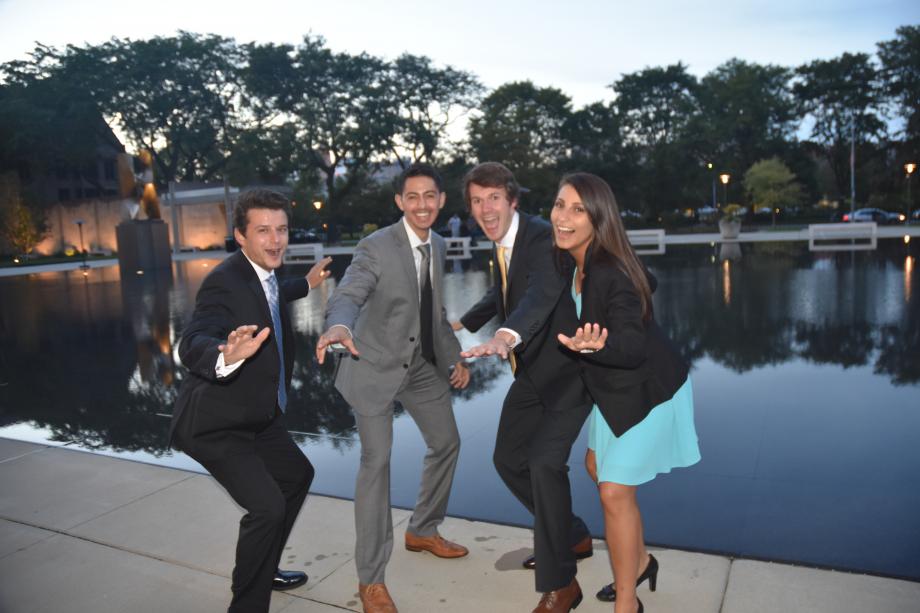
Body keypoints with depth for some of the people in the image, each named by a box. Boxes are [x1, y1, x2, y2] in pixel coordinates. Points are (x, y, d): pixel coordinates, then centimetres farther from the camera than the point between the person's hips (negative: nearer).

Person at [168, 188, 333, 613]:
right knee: (266, 505, -20)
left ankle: (263, 570, 39)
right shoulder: (225, 281, -27)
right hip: (214, 422, -10)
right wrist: (227, 357, -63)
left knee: (297, 474, 22)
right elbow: (191, 345, -41)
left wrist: (306, 284, 36)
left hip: (257, 415, 10)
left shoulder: (264, 271, 0)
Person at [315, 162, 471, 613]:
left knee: (446, 443, 14)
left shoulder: (438, 246, 3)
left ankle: (423, 532, 38)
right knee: (376, 461, -9)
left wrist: (456, 357, 6)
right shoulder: (376, 247, -18)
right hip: (376, 366, -7)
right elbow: (347, 296, -32)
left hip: (422, 364, 7)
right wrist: (339, 326, -54)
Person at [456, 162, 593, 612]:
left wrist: (506, 337, -61)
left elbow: (543, 290, -43)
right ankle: (573, 538, 34)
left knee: (544, 461, -20)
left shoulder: (543, 238, -23)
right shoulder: (501, 243, 4)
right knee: (508, 459, 13)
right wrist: (463, 324, 27)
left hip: (568, 370, -9)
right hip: (532, 372, 9)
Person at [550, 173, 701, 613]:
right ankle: (640, 562, 42)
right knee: (597, 467, 20)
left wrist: (594, 345, -53)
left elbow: (633, 348, -33)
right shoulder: (575, 261, -6)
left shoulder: (612, 275, -31)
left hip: (645, 391, -9)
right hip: (615, 388, 9)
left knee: (615, 491, -4)